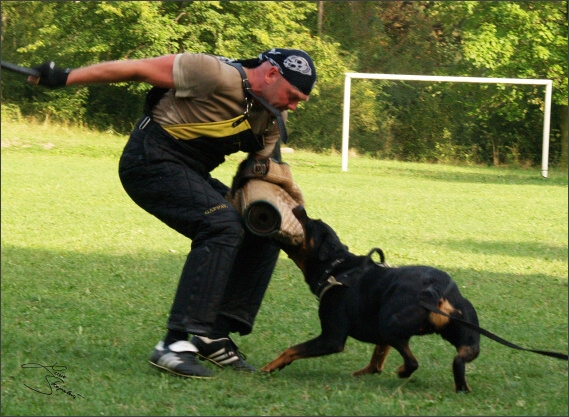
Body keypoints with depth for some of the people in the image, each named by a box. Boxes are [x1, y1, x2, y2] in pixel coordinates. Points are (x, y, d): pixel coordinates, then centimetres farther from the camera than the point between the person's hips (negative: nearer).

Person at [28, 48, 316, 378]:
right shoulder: (218, 76, -21)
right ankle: (175, 345, -31)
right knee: (223, 226, -28)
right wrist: (65, 78, -16)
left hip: (190, 174, 10)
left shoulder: (273, 120, 6)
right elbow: (142, 68, -18)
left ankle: (216, 335, 6)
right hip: (152, 161, -10)